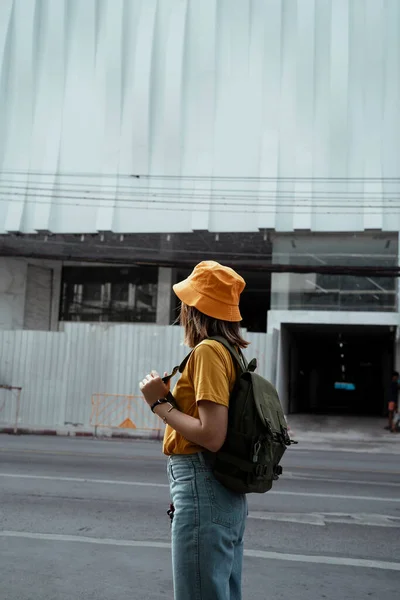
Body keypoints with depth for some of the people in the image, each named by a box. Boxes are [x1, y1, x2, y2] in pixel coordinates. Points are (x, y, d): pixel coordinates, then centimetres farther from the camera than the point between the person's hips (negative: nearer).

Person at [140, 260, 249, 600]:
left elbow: (212, 436, -22)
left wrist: (160, 404, -11)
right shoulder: (230, 352, 11)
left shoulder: (208, 351, -15)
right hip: (228, 495, 9)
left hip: (203, 491, -9)